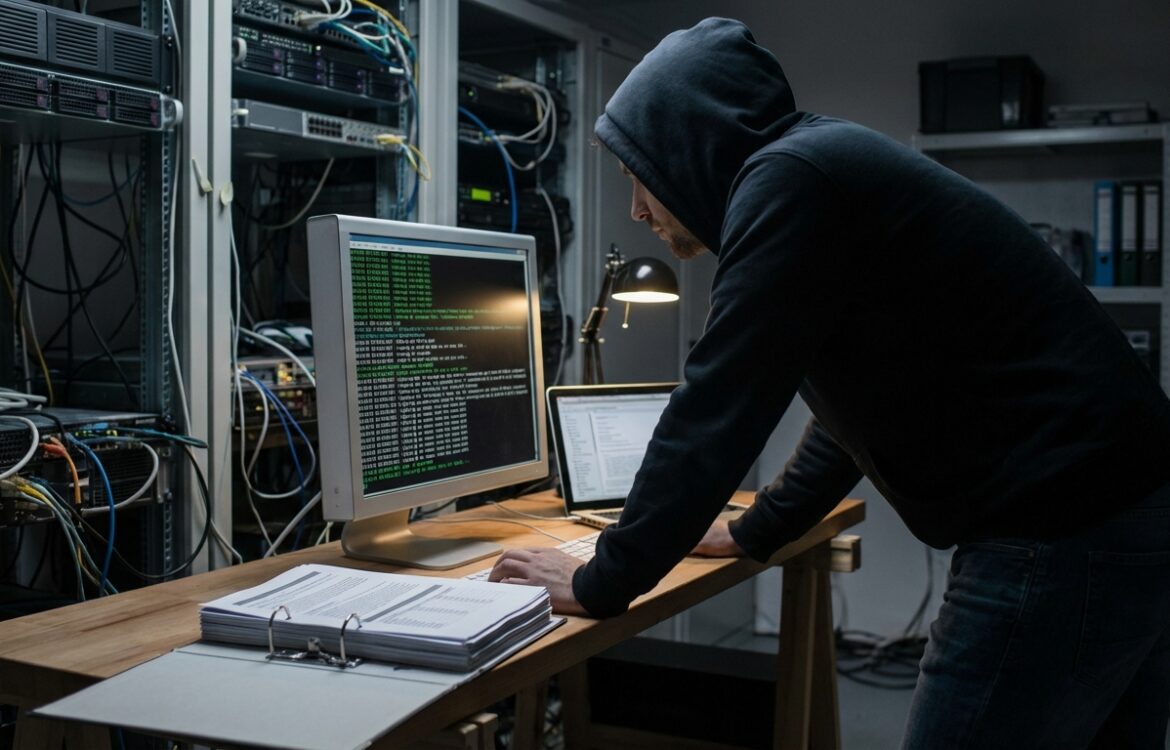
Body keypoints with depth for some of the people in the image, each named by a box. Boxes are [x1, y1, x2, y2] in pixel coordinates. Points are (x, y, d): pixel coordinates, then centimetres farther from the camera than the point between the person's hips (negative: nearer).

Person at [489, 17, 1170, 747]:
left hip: (1063, 533, -10)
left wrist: (601, 583, -5)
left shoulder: (789, 179, -14)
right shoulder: (830, 173, 17)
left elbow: (714, 412, -16)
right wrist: (752, 531, 31)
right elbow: (859, 405, 26)